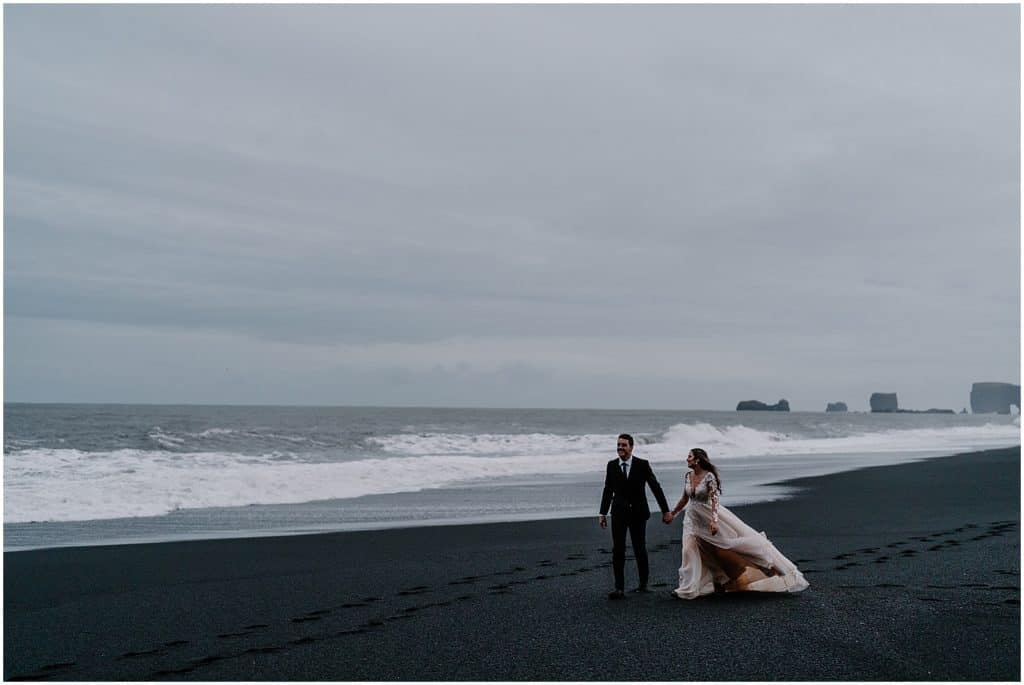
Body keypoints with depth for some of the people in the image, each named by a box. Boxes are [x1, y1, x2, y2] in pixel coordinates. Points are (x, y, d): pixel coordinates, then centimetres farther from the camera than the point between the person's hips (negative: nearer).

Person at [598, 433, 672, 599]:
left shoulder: (642, 464, -6)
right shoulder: (612, 465, 1)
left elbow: (655, 487, -3)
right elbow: (608, 490, 9)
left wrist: (665, 511, -4)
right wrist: (603, 513, 11)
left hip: (638, 512, -1)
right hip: (619, 513, 1)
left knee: (640, 550, 7)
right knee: (618, 550, -6)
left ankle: (643, 584, 26)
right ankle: (619, 588, -5)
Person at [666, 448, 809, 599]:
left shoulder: (709, 476, -16)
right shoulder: (687, 476, 2)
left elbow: (714, 499, -21)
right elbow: (685, 498, 15)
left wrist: (714, 520, -31)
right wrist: (673, 513, 21)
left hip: (710, 515, -5)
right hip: (693, 519, 5)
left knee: (739, 536, 0)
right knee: (689, 549, -3)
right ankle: (688, 589, 5)